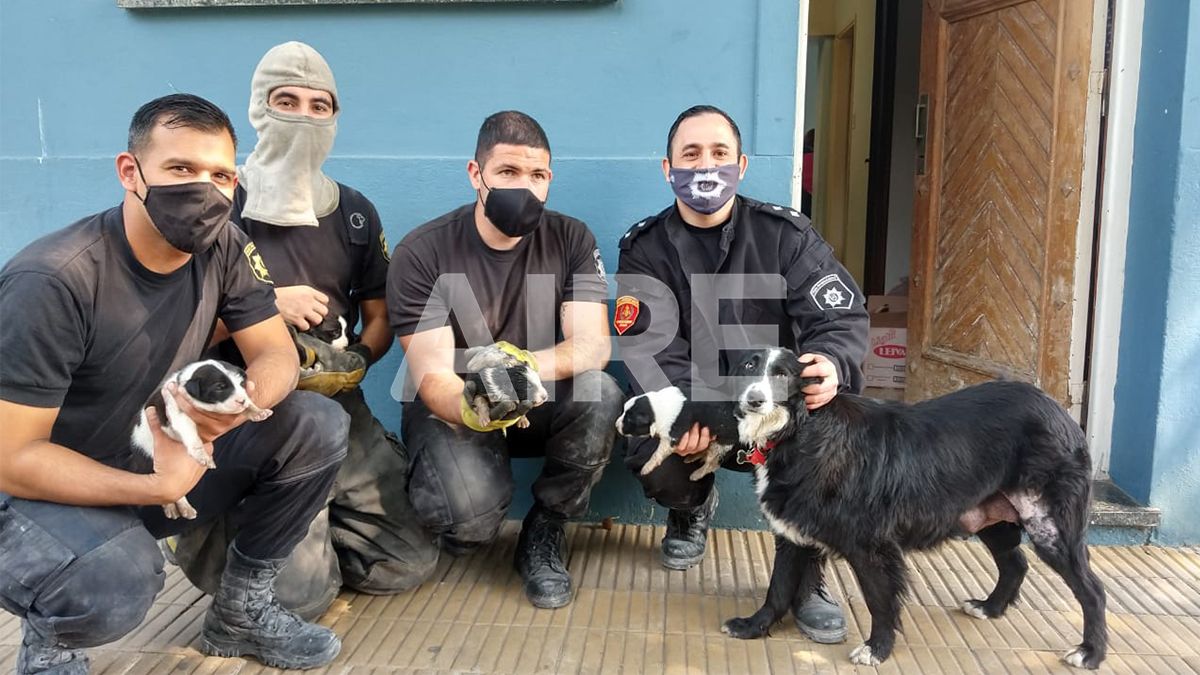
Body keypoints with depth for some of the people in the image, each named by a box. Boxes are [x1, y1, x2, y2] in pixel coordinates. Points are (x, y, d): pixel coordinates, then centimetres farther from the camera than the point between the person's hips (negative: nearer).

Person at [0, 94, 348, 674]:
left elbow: (277, 355, -6)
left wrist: (243, 401, -30)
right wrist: (157, 488, -34)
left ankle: (241, 611, 5)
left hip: (164, 453, 6)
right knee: (118, 577, -39)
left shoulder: (223, 250, -9)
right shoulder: (51, 281, -27)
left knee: (319, 426, -13)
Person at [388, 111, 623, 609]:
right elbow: (432, 376, -20)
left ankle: (543, 535, -6)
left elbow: (593, 345, -17)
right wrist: (473, 408, -44)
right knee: (472, 512, -32)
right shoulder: (421, 254, -15)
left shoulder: (571, 239, -8)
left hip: (539, 404, 3)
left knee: (598, 395, -30)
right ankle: (460, 520, 9)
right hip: (452, 407, -2)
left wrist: (522, 364, -38)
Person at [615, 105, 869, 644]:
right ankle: (693, 508, 14)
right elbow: (651, 349, -15)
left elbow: (843, 317, -12)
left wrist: (832, 366, -37)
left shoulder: (785, 235, -2)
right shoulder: (645, 251, -2)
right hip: (689, 409, 1)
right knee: (655, 462, -29)